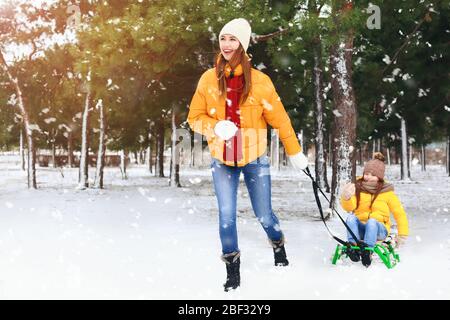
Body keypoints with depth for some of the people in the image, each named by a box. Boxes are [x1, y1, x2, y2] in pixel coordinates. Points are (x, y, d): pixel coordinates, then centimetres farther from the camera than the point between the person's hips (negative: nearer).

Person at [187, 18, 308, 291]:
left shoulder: (259, 80, -10)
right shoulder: (209, 79, -4)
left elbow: (279, 119, -4)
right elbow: (195, 117, 2)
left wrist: (295, 153, 1)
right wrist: (216, 127, -18)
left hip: (254, 159, -1)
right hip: (222, 160, 1)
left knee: (264, 216, 7)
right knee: (227, 216, -3)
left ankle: (279, 246, 40)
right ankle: (233, 271, 16)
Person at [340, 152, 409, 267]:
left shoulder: (387, 192, 3)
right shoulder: (358, 188, 5)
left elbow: (399, 213, 4)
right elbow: (349, 207, -9)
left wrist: (402, 234, -4)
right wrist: (346, 197, -32)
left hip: (379, 228, -2)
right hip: (360, 227, 2)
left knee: (372, 221, -35)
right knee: (351, 217, -30)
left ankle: (367, 251, -45)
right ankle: (353, 246, -41)